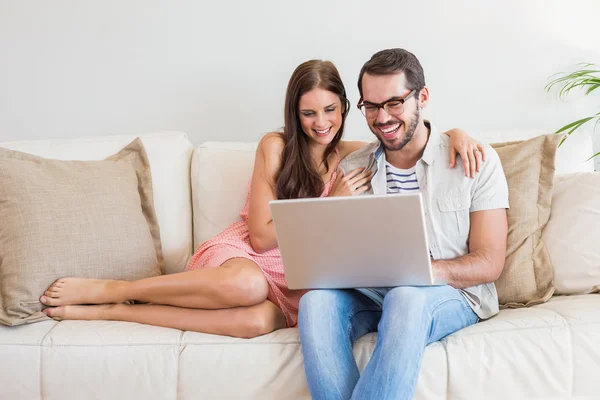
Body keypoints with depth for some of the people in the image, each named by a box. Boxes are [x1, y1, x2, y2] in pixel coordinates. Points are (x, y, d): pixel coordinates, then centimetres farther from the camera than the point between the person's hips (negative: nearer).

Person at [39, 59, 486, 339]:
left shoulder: (354, 155, 7)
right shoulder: (276, 146, -3)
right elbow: (261, 236, -7)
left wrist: (456, 132, -8)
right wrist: (331, 204, -13)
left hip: (296, 277, 3)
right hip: (241, 254, -2)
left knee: (261, 319, -37)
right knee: (248, 285, -43)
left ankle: (111, 311, -23)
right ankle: (105, 289, -23)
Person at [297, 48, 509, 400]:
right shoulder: (352, 169, 10)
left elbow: (489, 263, -4)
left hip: (451, 295, -2)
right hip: (370, 294, 3)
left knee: (407, 297, -38)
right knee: (317, 299, -30)